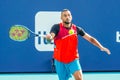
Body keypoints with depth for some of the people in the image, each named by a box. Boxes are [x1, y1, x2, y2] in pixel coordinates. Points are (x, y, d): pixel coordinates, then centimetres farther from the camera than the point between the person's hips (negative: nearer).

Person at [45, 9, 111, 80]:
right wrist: (49, 37, -52)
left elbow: (90, 38, 1)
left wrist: (101, 47, -10)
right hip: (60, 61, -1)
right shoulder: (57, 27, -8)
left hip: (73, 60, 1)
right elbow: (51, 36, -27)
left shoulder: (76, 29, -1)